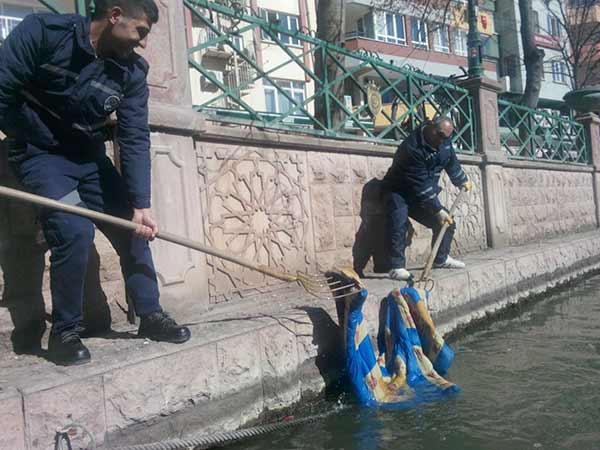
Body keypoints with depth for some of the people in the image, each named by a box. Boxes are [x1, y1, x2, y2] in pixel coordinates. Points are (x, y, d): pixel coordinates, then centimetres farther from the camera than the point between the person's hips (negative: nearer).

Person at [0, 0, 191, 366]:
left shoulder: (133, 71, -7)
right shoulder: (44, 31, -18)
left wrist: (141, 205, -18)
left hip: (90, 157, 5)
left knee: (133, 228, 0)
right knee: (75, 231, -23)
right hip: (41, 154, -5)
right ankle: (65, 332, -4)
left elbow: (136, 139, -11)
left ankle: (151, 315, 16)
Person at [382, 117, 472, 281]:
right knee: (399, 223, -32)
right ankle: (397, 267, -29)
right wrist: (438, 210, -30)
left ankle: (441, 258, 24)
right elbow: (421, 184, -31)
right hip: (399, 192, -8)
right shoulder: (412, 147, -31)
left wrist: (462, 180, 30)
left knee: (447, 222, 6)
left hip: (424, 194, 8)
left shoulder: (445, 142, -5)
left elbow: (452, 161, 17)